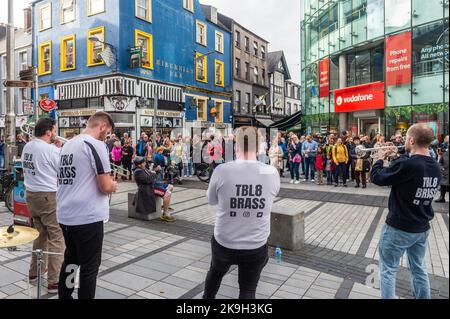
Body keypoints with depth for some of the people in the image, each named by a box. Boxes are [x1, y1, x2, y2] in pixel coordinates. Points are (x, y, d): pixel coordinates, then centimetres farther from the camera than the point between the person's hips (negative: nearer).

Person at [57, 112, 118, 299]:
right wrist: (113, 186, 3)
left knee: (70, 260, 23)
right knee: (89, 267, 6)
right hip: (87, 217, -8)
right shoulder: (96, 145, -15)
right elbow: (105, 186, -18)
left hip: (65, 215, 8)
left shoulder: (68, 144, 10)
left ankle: (64, 296, 36)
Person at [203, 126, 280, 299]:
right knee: (248, 290, 19)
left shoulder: (222, 170, -16)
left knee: (215, 273, 29)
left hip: (223, 244, 0)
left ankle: (207, 297, 54)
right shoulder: (272, 172, -11)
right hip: (256, 247, 0)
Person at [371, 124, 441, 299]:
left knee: (388, 270, 8)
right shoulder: (435, 168, 1)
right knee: (419, 269, 22)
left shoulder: (407, 164, -25)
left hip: (399, 228, -7)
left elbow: (377, 177, -16)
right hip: (423, 228, 7)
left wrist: (380, 158, 1)